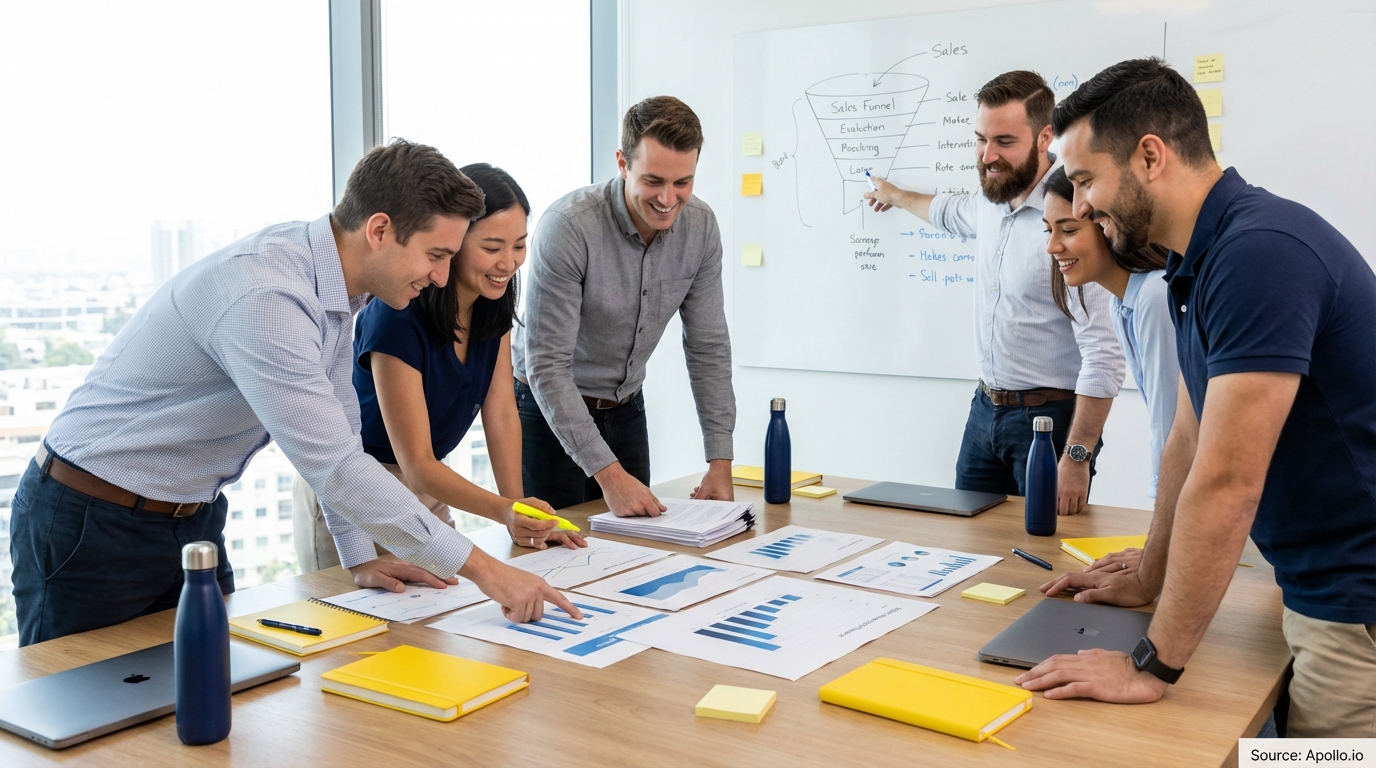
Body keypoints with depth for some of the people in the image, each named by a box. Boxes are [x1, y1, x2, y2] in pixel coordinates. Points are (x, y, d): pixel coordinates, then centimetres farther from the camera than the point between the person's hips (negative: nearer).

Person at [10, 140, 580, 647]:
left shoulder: (336, 287, -2)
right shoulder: (263, 297, -31)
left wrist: (361, 558, 6)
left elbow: (338, 421, 8)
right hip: (89, 526, -8)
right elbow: (333, 465, -33)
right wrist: (479, 567, -28)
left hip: (193, 522, 8)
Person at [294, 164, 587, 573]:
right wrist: (503, 510, -43)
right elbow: (417, 464, -29)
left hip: (426, 490, 6)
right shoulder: (397, 319, -28)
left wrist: (517, 512, -16)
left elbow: (501, 412, -6)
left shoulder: (493, 304, -7)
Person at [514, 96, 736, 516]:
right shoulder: (568, 226, -28)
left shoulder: (700, 226, -11)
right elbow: (547, 365, -27)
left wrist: (720, 462, -10)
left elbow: (708, 346, -4)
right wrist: (608, 473, -31)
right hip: (549, 409, -5)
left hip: (625, 409, 5)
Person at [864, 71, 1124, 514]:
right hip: (986, 408, 8)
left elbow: (1103, 358, -24)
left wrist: (1077, 458, -25)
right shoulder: (993, 200, 4)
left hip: (1050, 417, -8)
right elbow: (954, 213, 33)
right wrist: (897, 196, 48)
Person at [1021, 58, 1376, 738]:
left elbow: (1226, 485, -27)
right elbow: (1188, 445, 14)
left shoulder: (1260, 251, -25)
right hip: (1319, 593, 9)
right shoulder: (1199, 261, 6)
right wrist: (1146, 583, 19)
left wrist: (1151, 667, -21)